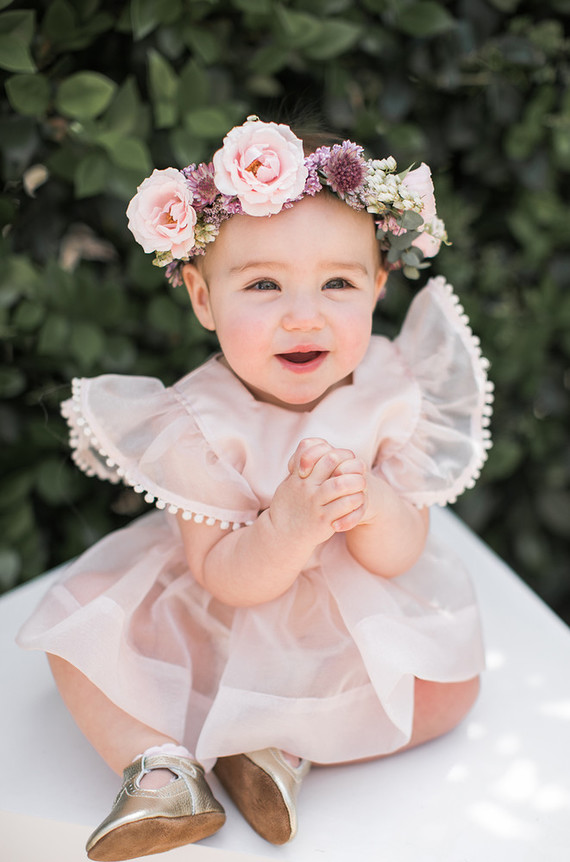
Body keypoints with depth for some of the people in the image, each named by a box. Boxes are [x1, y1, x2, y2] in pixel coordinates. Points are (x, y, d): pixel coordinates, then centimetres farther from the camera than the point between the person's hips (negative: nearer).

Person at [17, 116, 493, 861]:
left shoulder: (391, 394, -21)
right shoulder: (200, 423, -26)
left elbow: (400, 554, -19)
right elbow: (227, 578, -26)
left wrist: (370, 505, -44)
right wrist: (294, 524, -47)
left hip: (356, 616, 2)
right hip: (219, 620, -1)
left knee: (451, 686, -13)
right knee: (81, 637, -13)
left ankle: (287, 745, -11)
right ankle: (160, 764, -13)